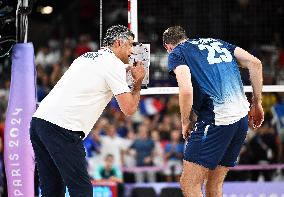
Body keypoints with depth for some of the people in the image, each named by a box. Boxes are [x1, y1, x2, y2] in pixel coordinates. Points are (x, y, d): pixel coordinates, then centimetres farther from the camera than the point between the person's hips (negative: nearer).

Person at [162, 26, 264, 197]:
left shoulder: (177, 53, 4)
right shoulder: (218, 43, 23)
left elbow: (186, 91, -14)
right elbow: (255, 63, 12)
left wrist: (186, 123, 2)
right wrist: (257, 103, 17)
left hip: (216, 119, -7)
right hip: (242, 118, 7)